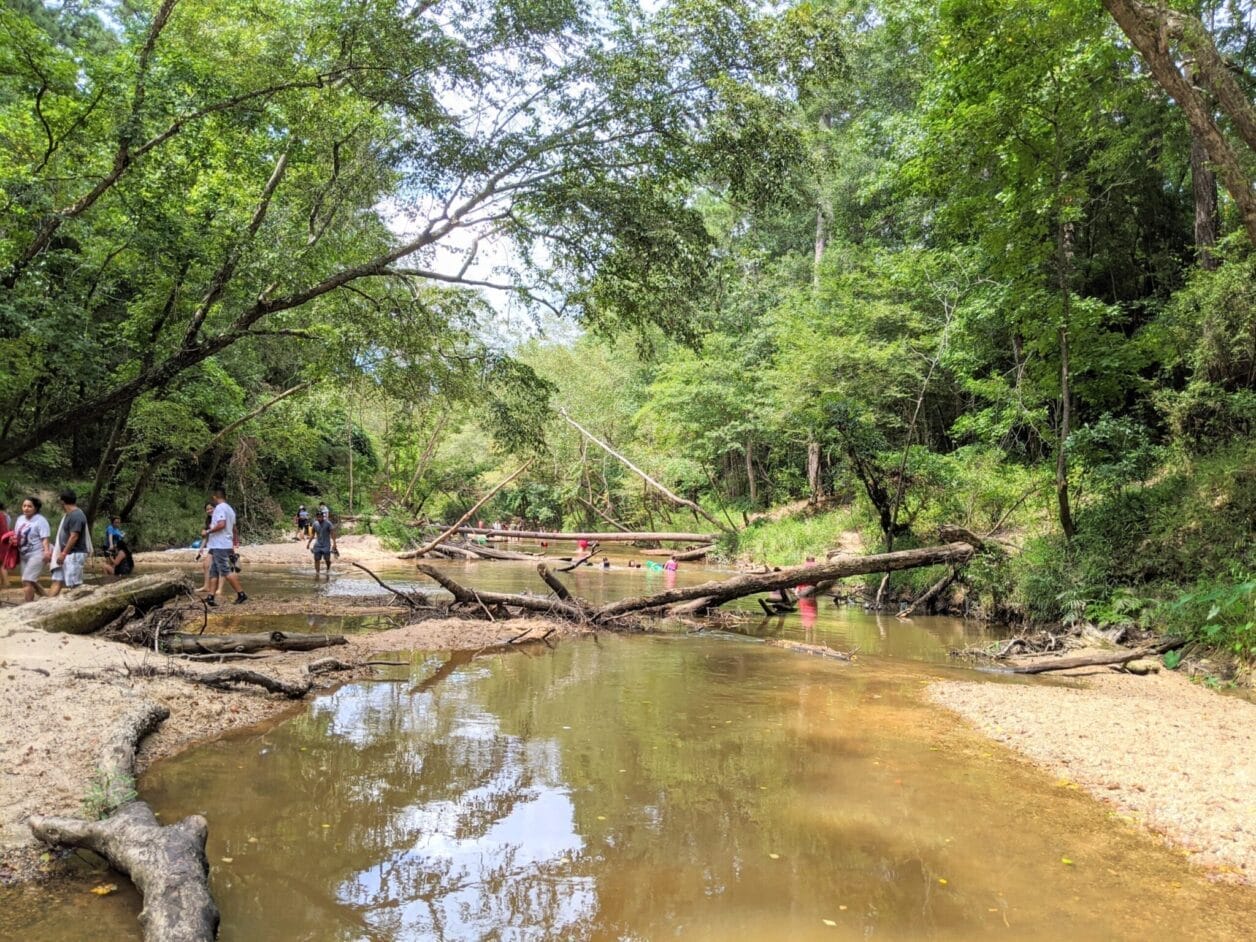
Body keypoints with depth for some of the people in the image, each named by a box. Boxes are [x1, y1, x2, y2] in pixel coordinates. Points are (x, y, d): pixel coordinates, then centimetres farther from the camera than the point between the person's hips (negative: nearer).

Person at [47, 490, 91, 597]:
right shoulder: (68, 515, 16)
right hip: (66, 555, 10)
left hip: (74, 554, -10)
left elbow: (74, 536, -20)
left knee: (73, 584, -8)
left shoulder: (76, 515, -15)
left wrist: (63, 553, -19)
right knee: (57, 581, 8)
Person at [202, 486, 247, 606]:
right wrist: (235, 543, 30)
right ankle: (210, 597, 5)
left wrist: (208, 531, -14)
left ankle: (241, 594, -8)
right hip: (227, 545, 10)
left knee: (226, 571, -9)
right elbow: (234, 529, 24)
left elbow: (221, 524, -25)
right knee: (213, 572, 8)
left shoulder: (220, 508, -11)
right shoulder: (230, 509, 19)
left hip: (220, 546, -10)